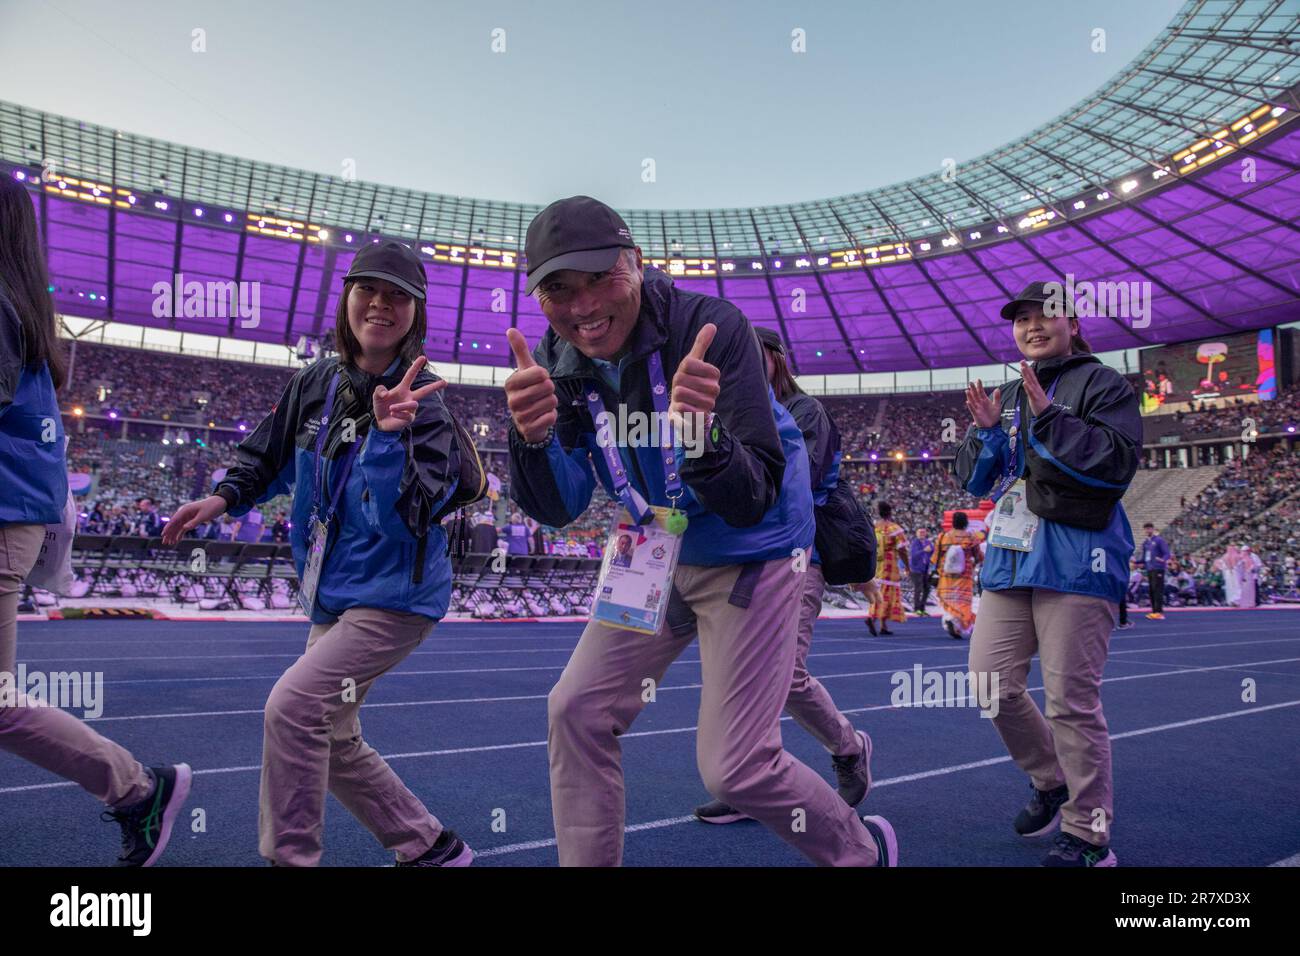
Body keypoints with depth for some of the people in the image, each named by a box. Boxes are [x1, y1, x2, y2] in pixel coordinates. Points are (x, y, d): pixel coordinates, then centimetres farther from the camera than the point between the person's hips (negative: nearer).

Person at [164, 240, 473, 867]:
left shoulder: (423, 405, -15)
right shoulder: (314, 385, 2)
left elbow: (408, 515, -25)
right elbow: (268, 459, 16)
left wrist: (390, 434, -37)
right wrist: (222, 499, 0)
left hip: (394, 596, -7)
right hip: (331, 597, 8)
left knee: (293, 705, -19)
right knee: (332, 742, 13)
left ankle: (289, 857, 0)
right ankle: (433, 849, 29)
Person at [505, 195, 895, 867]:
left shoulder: (709, 327, -27)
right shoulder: (559, 360, -10)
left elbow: (752, 502, -30)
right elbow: (557, 510, -14)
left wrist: (700, 435, -51)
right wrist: (532, 436, -35)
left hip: (751, 555, -5)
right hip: (658, 555, 6)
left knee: (734, 769, -4)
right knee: (576, 712, 3)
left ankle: (865, 849, 25)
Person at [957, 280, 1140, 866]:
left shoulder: (1101, 384, 1)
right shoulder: (1009, 396, 19)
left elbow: (1118, 460, -14)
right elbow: (974, 480, 17)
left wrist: (1049, 416, -18)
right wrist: (985, 429, -1)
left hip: (1077, 560, -6)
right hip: (1010, 560, 7)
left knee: (1071, 700, -5)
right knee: (992, 683, 4)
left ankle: (1089, 833, 10)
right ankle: (1051, 781, 28)